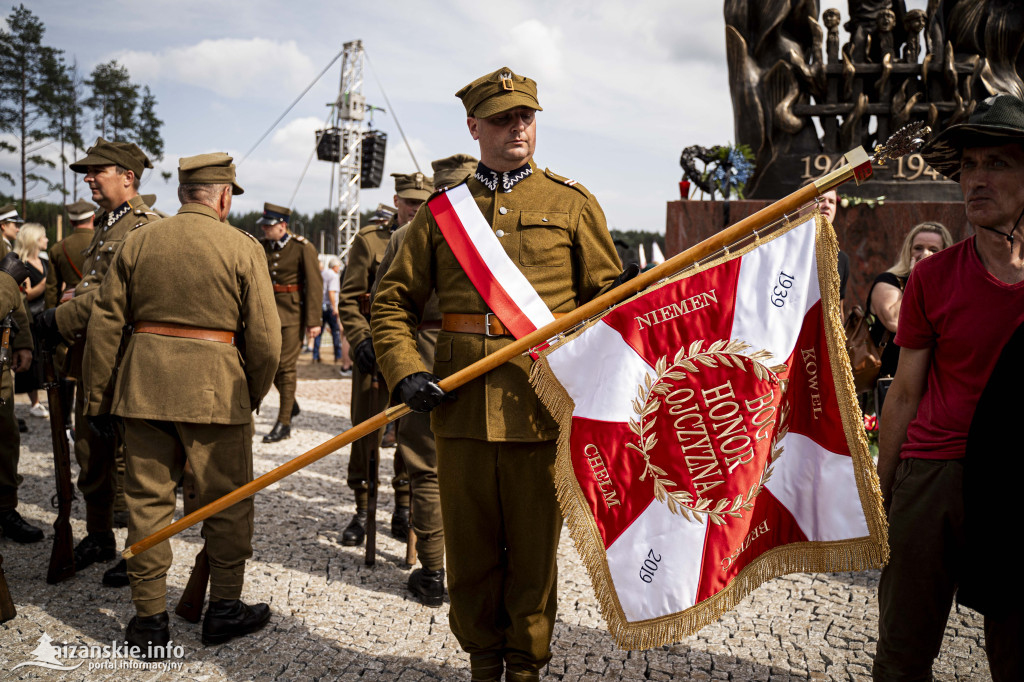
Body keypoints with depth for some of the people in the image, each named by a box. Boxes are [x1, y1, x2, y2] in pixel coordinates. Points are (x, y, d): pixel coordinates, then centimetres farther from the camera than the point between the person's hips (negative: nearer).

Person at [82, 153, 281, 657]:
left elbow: (103, 325, 6)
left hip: (144, 384, 4)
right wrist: (254, 394, 8)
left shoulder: (136, 242, 6)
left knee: (148, 499, 12)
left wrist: (98, 399, 13)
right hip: (214, 387, -3)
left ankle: (149, 617, 20)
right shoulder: (242, 247, -4)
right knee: (226, 499, 11)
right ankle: (225, 608, 21)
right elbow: (265, 337, -7)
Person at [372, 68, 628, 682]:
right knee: (470, 549, 11)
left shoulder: (571, 203, 9)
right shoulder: (443, 209, 12)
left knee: (534, 549, 8)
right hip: (462, 406, 2)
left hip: (542, 404, -1)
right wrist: (405, 372, -2)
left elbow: (604, 295, 10)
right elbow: (395, 301, 13)